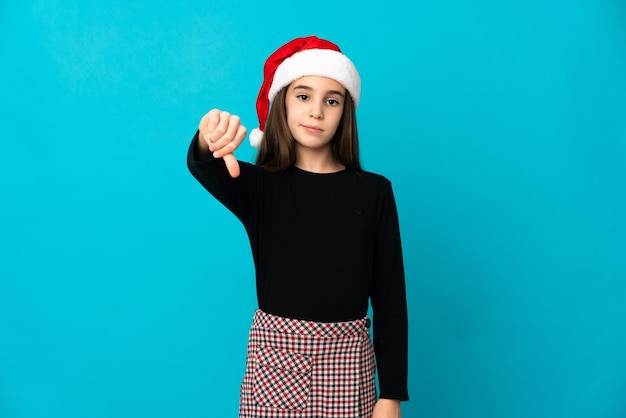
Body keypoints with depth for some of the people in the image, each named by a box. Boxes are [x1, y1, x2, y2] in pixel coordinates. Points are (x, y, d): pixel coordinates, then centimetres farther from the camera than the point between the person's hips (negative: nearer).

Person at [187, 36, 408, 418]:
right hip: (273, 358, 0)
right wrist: (208, 146, -48)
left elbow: (390, 297, -1)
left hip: (347, 364, 0)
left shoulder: (373, 192, -1)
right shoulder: (259, 185, -1)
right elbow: (205, 171, -24)